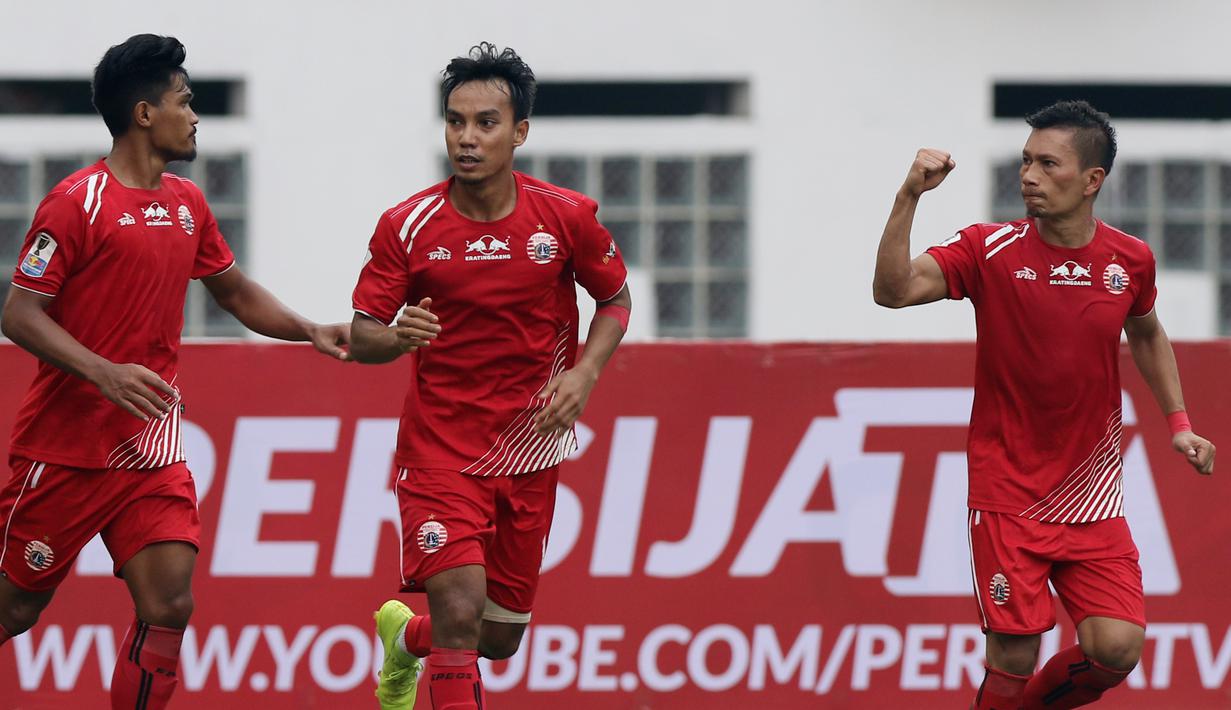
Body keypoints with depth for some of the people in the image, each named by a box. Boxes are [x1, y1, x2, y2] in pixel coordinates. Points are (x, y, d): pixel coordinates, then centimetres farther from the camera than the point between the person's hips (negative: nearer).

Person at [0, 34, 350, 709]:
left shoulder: (187, 204, 10)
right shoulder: (78, 202, -12)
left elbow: (235, 291, 25)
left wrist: (311, 331, 10)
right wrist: (104, 372, -27)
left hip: (151, 450, 6)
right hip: (64, 447, -6)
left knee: (169, 608, -8)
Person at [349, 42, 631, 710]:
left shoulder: (567, 217, -6)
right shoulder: (407, 226, -11)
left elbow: (615, 298, 10)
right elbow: (361, 336, -5)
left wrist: (584, 373, -8)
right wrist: (396, 336, -29)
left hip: (528, 453, 3)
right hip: (438, 448, -3)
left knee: (500, 637, 13)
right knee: (459, 606, -22)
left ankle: (407, 636, 46)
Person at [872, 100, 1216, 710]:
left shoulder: (1130, 260, 1)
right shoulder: (990, 249, -8)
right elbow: (893, 290, -22)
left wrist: (1177, 423, 16)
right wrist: (909, 196, -31)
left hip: (1091, 498, 3)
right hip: (1007, 494, -3)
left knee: (1116, 649, -9)